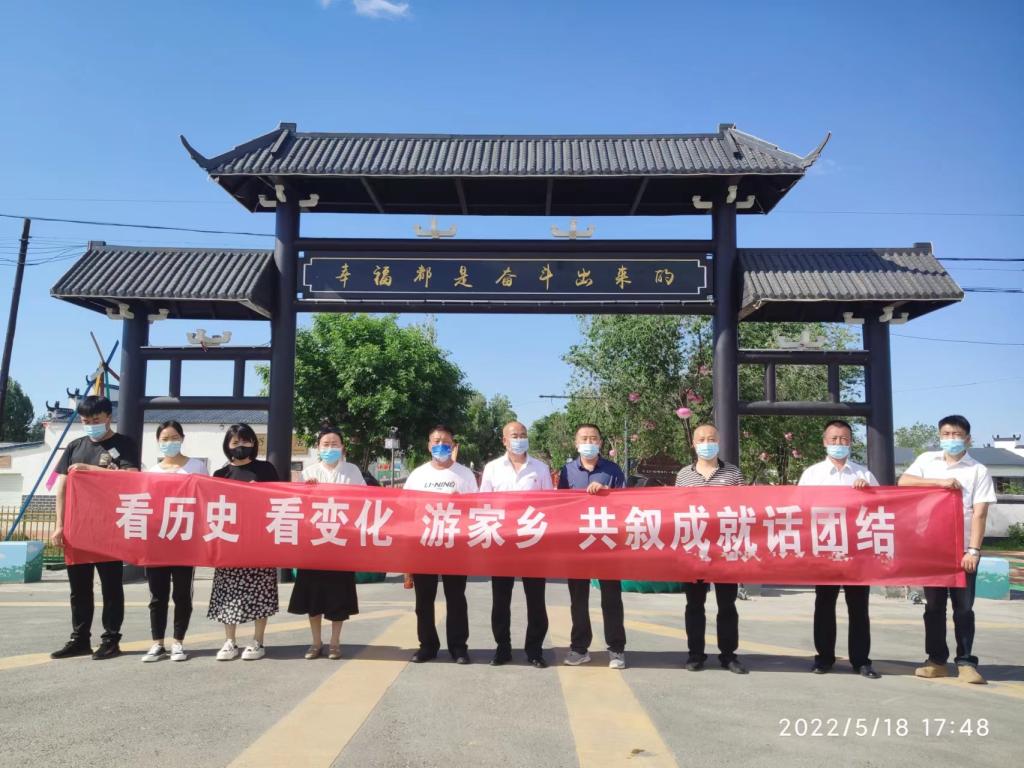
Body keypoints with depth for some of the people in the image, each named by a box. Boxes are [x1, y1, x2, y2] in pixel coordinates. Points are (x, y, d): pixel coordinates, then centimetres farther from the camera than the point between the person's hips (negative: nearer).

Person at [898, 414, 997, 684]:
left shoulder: (978, 471, 0)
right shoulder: (927, 460, 7)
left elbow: (979, 514, -7)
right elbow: (902, 482, -8)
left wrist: (973, 550, -14)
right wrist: (940, 482, -16)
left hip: (962, 549, -2)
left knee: (963, 607, 2)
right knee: (934, 606, 8)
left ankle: (966, 662, 12)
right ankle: (937, 661, 17)